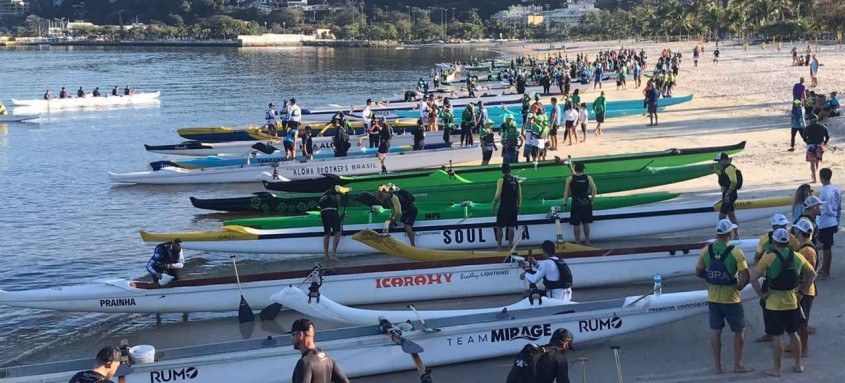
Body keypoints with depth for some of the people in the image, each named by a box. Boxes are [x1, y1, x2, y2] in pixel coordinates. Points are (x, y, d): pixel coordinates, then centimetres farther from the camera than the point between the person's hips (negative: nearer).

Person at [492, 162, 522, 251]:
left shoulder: (501, 180, -9)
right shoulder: (516, 181, 6)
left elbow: (497, 195, -14)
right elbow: (520, 196, 8)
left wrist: (493, 206, -5)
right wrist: (518, 207, 16)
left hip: (503, 208, -4)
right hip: (513, 208, 4)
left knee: (499, 227, 6)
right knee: (511, 227, 9)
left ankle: (499, 246, 5)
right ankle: (510, 246, 9)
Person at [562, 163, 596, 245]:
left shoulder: (570, 179, -7)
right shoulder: (588, 178, -4)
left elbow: (566, 192, -4)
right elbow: (595, 190, -8)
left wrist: (565, 203, 6)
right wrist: (591, 200, 4)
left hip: (576, 205, -2)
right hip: (586, 204, 2)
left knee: (576, 224, 6)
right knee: (586, 223, 15)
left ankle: (578, 242, 10)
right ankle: (587, 241, 21)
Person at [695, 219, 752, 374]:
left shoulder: (706, 251, -7)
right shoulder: (736, 253, -18)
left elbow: (698, 272, 2)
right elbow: (745, 277, -21)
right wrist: (739, 287, -3)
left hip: (713, 297, 4)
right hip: (731, 298, -4)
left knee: (715, 331, 14)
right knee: (739, 331, 12)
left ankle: (717, 365, 21)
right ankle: (738, 364, 18)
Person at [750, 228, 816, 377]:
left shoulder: (769, 258, -16)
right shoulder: (798, 257, -1)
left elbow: (753, 278, -20)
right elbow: (812, 274, 11)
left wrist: (761, 294, -8)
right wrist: (802, 292, 14)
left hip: (773, 303, -4)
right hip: (791, 302, 4)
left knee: (777, 336, 3)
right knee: (793, 333, 19)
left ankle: (777, 369, 11)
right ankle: (798, 364, 29)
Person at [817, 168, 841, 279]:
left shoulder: (825, 191, -20)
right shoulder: (836, 190, 5)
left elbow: (827, 210, -23)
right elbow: (839, 208, 10)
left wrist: (833, 214, -3)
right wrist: (837, 221, 16)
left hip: (824, 224, -8)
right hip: (833, 223, 8)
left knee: (826, 248, 1)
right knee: (826, 247, 18)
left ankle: (826, 272, 9)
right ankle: (824, 269, 29)